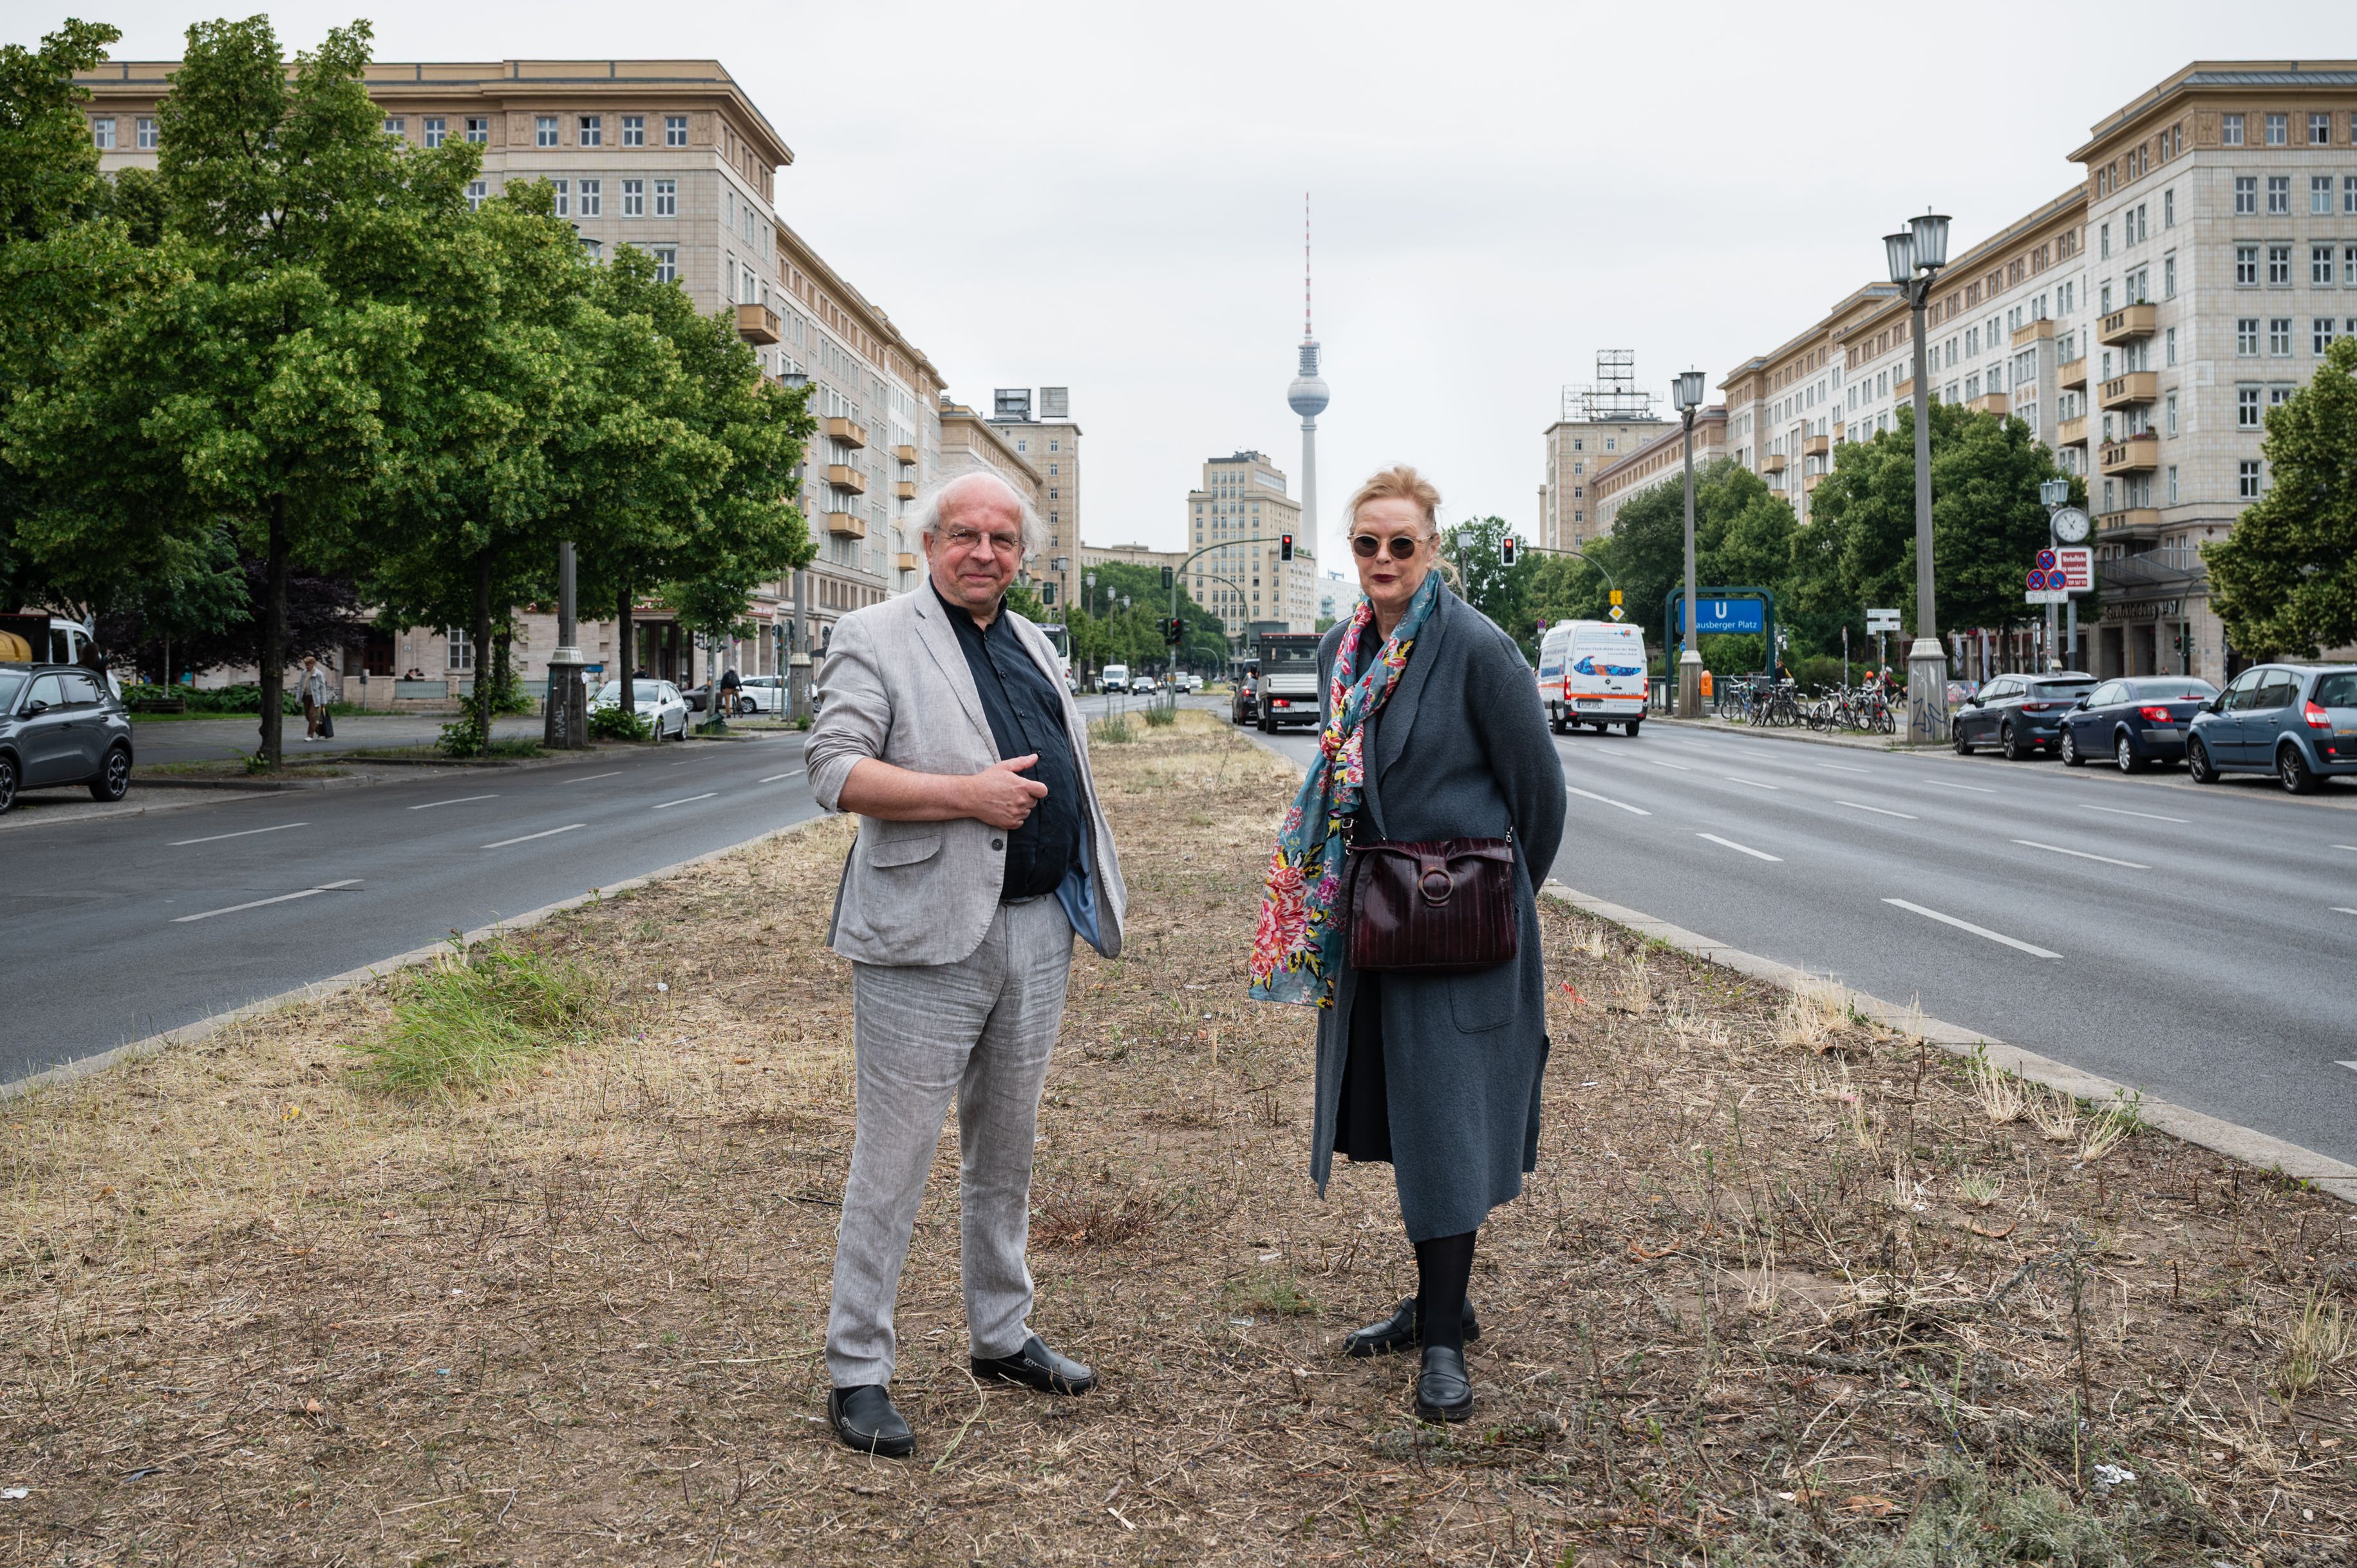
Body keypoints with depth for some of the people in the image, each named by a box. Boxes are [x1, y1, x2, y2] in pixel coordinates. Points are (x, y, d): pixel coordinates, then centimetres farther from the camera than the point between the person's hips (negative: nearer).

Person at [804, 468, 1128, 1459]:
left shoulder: (1033, 646, 17)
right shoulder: (875, 639, -5)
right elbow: (833, 772, -15)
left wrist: (1094, 893, 18)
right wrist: (966, 794, -21)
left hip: (1038, 930, 7)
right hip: (927, 933, -7)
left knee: (1007, 1147, 17)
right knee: (894, 1156, -2)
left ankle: (1002, 1335, 30)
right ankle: (857, 1370, 7)